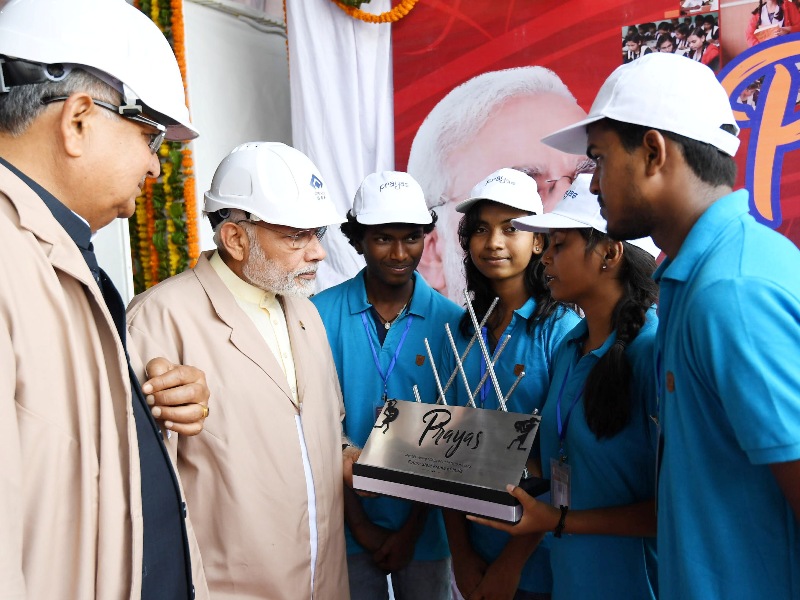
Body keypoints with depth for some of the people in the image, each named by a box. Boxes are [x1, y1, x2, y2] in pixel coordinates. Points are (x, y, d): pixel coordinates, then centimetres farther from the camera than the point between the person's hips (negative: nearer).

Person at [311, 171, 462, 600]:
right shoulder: (322, 314, -9)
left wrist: (413, 526, -7)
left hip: (423, 527, 1)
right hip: (350, 524, 0)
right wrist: (357, 520, -8)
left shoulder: (450, 321, -7)